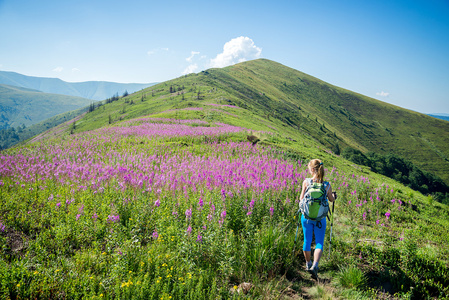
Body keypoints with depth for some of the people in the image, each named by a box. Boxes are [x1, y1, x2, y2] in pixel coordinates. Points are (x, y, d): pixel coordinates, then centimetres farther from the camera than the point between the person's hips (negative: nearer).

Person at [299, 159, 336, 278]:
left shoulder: (306, 182, -12)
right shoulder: (327, 185, -9)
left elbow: (301, 199, -8)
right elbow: (331, 199, 9)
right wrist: (334, 196, 31)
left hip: (306, 216, 1)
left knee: (307, 241, 17)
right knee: (319, 243, 9)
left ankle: (308, 264, 33)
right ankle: (314, 265, -10)